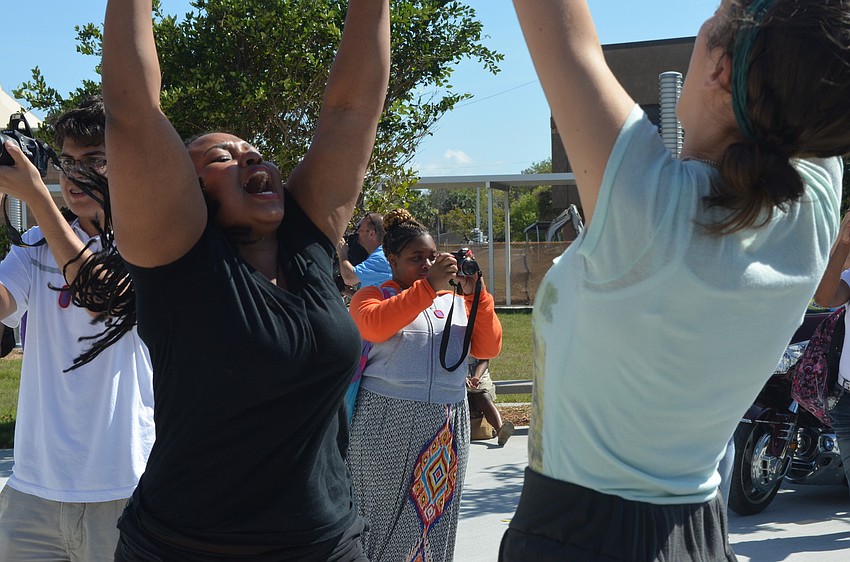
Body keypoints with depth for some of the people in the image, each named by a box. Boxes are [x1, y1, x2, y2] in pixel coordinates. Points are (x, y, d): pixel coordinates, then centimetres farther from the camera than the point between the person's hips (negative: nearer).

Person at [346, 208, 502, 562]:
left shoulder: (454, 301, 16)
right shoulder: (371, 296, 6)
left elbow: (489, 348, 6)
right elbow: (374, 326, -17)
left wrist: (476, 295, -5)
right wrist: (429, 287, -20)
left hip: (448, 426, 4)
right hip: (389, 425, -3)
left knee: (437, 520, 7)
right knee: (389, 521, 1)